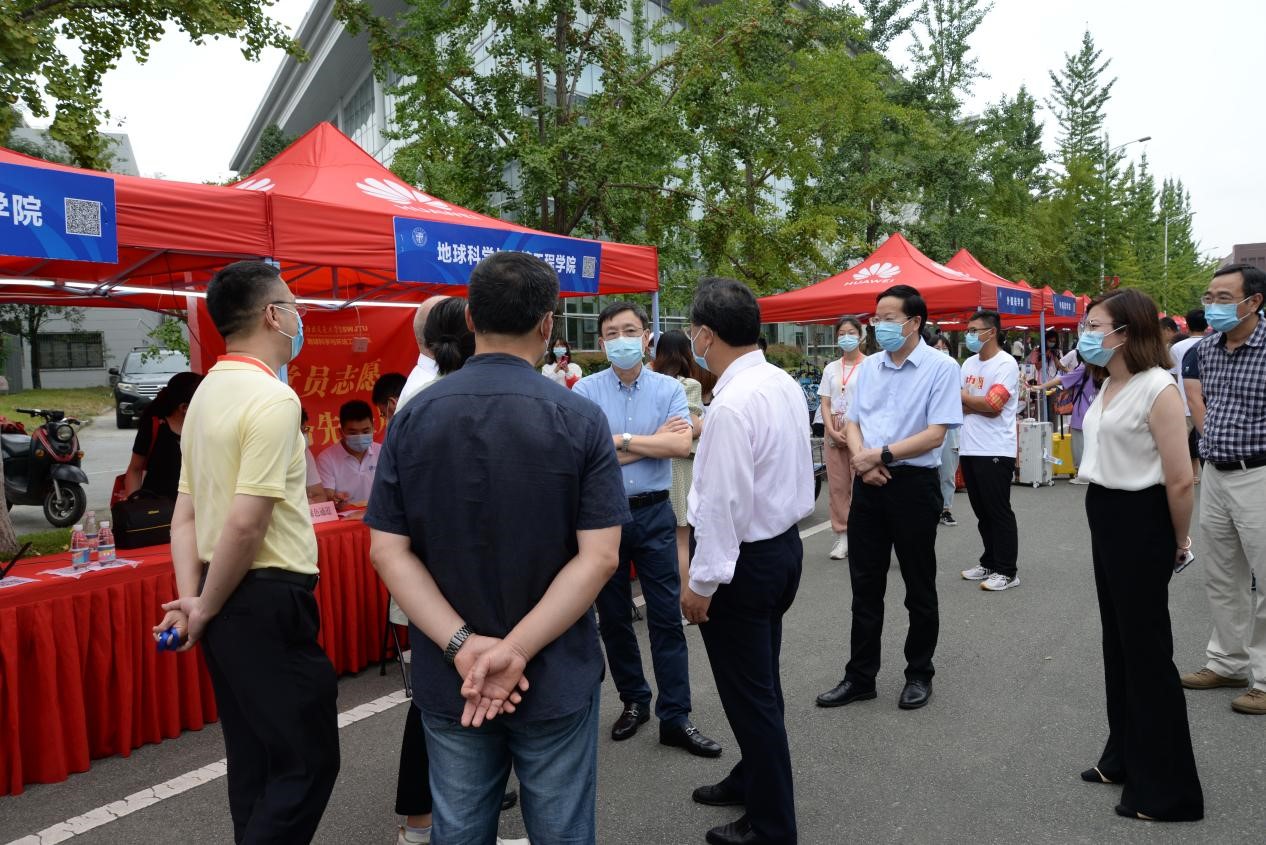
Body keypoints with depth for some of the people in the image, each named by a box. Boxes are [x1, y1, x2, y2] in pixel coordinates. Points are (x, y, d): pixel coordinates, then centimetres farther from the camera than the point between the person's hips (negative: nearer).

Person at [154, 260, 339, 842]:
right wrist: (207, 608, -9)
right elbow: (246, 523, -22)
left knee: (254, 760, 18)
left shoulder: (208, 393, 12)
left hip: (225, 601, 9)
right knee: (307, 760, 1)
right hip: (267, 599, -9)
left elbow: (185, 514, 11)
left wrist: (191, 598, 4)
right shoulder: (273, 398, -17)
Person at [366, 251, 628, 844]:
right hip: (556, 677, -2)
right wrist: (516, 651, -17)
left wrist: (461, 645, -13)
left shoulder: (414, 417, -3)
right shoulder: (580, 418, -11)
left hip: (448, 680, 3)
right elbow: (599, 557, -16)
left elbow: (387, 551, -7)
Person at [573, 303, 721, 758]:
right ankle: (633, 701, 31)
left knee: (667, 616, 2)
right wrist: (654, 440, -10)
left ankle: (675, 717, 12)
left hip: (653, 514, 0)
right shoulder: (586, 390, -3)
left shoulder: (669, 389, 0)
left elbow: (682, 446, -14)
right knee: (612, 616, 13)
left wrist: (621, 439, -12)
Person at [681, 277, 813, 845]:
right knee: (762, 684, 24)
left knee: (749, 695, 6)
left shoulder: (732, 403, -25)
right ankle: (753, 780, 44)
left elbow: (724, 503, -25)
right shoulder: (785, 384, 4)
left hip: (743, 559, -10)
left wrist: (702, 582, -17)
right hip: (785, 542, 10)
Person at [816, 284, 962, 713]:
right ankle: (860, 676, 22)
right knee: (865, 585, 11)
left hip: (914, 484, -5)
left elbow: (935, 434, -15)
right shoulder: (869, 366, 9)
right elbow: (852, 423, 10)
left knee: (919, 588, 9)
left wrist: (881, 455, -17)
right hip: (868, 484, 5)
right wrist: (860, 457, -10)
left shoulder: (941, 368, -8)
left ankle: (919, 674, 26)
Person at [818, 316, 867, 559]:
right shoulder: (831, 368, 14)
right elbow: (825, 404, 10)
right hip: (834, 431, 5)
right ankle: (842, 536, 11)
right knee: (837, 485, 5)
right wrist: (832, 431, -4)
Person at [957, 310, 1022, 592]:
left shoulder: (1006, 364, -9)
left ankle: (1006, 571, 7)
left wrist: (963, 397, -6)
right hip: (969, 449, 7)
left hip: (995, 451, -7)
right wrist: (977, 406, -10)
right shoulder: (969, 363, 12)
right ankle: (989, 563, 25)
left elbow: (992, 406, -18)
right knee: (981, 511, 14)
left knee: (999, 511, -1)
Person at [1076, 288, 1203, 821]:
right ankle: (1126, 758, 35)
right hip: (1105, 516, 9)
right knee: (1119, 640, 18)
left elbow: (1180, 480, -18)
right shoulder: (1109, 385, 9)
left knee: (1146, 649, 1)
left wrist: (1179, 541, -7)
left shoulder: (1157, 388, -19)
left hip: (1141, 521, -9)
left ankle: (1167, 790, 16)